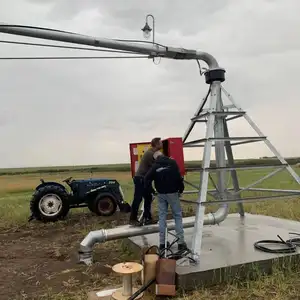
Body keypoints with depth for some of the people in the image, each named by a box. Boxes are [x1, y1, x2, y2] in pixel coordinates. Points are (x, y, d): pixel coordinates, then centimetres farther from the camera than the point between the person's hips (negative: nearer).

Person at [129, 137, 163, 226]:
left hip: (145, 179, 10)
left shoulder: (152, 153, 13)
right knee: (138, 199, -4)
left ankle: (147, 218, 18)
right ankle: (133, 220, 5)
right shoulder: (150, 154, -18)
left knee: (148, 198, 11)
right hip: (140, 179, -10)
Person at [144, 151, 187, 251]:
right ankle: (181, 242, 2)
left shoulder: (154, 166, 0)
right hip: (172, 193, -2)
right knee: (177, 216, 5)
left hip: (161, 194, 2)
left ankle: (162, 243, 12)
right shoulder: (172, 162, -4)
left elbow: (147, 179, -6)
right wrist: (181, 188, 1)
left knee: (162, 217, 9)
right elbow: (178, 177, -11)